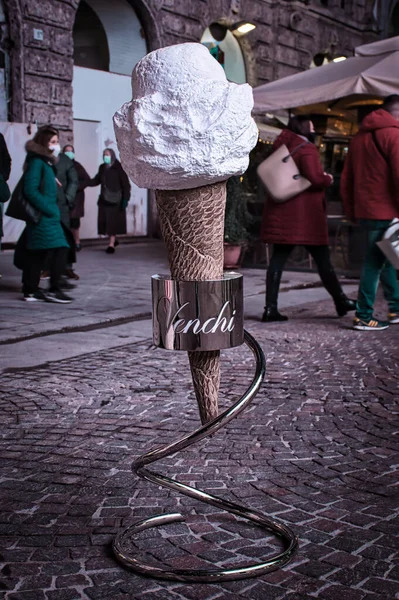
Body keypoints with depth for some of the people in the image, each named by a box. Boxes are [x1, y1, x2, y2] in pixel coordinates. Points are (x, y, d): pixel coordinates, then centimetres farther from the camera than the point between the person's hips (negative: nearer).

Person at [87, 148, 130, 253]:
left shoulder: (118, 167, -8)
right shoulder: (102, 168, 10)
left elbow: (125, 184, -10)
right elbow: (97, 180, 11)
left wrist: (125, 199, -15)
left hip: (115, 200, -6)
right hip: (104, 199, 6)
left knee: (113, 222, -4)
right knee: (105, 221, 6)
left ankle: (111, 244, -1)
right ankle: (112, 240, 24)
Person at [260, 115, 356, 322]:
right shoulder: (306, 148, -11)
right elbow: (315, 178, -23)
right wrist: (328, 179, -1)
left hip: (281, 213, 7)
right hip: (305, 216, -7)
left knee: (278, 259, 3)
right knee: (322, 260, 4)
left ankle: (270, 308, -1)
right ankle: (341, 302, 15)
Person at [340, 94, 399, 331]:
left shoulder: (359, 137, 17)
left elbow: (346, 180, 17)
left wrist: (352, 213, 19)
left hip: (364, 211, 8)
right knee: (375, 262, -4)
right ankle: (364, 316, 0)